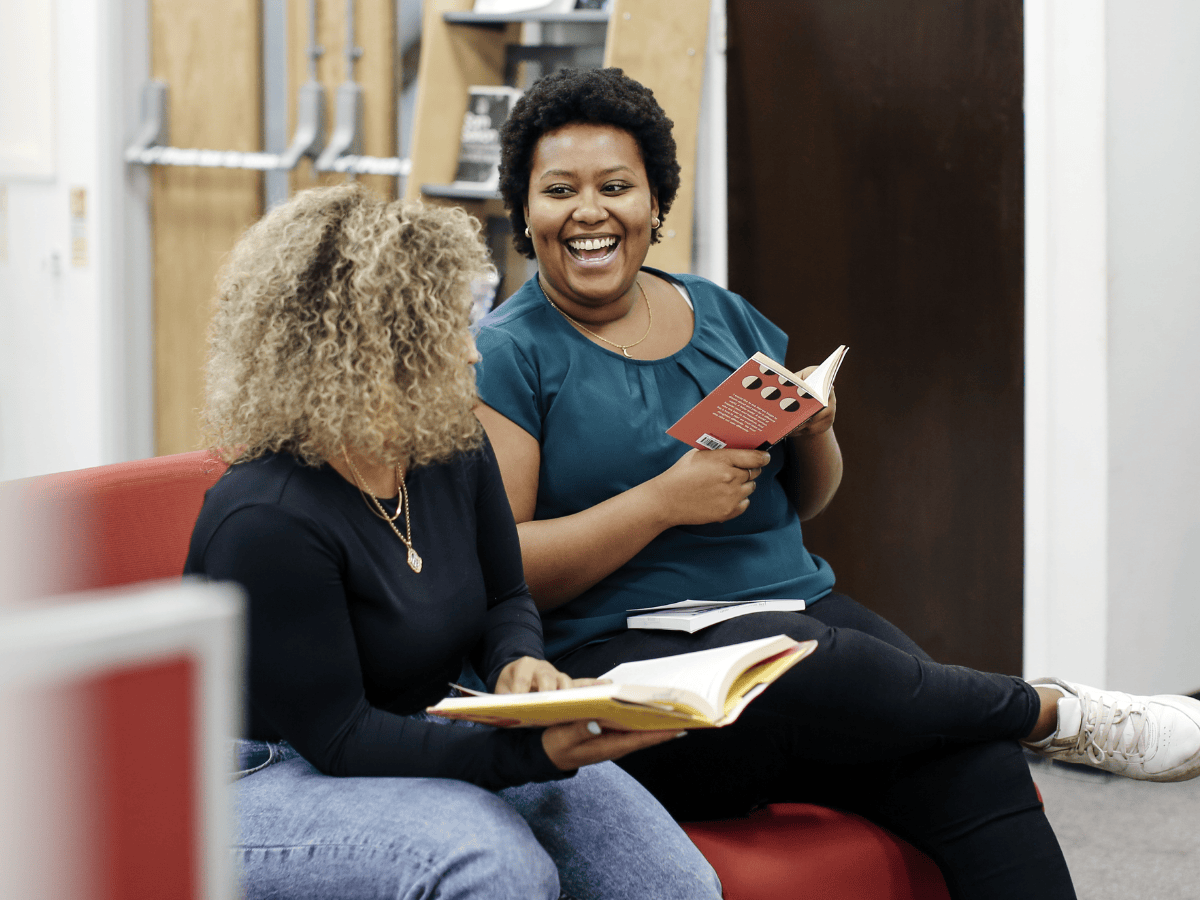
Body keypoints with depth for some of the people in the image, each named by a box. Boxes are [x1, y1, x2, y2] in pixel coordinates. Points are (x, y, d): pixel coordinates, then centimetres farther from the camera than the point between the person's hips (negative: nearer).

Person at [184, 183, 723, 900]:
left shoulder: (454, 452, -1)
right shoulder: (264, 523, -25)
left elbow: (505, 598, 14)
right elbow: (336, 738, -24)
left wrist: (520, 662, -12)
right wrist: (530, 752, -33)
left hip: (430, 732, 7)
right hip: (278, 778, -7)